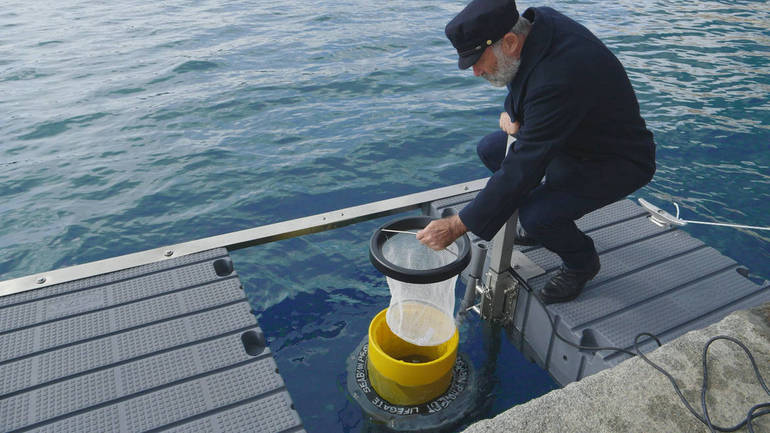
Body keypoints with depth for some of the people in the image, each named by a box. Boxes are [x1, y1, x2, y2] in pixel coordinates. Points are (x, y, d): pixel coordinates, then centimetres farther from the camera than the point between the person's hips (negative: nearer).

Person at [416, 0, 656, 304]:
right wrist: (511, 110, -6)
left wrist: (457, 227, -31)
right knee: (489, 150, 6)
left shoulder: (558, 80, -37)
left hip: (617, 162, -9)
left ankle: (583, 262, 6)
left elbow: (522, 169, -35)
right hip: (570, 136, 9)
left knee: (535, 216, -28)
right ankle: (545, 221, 21)